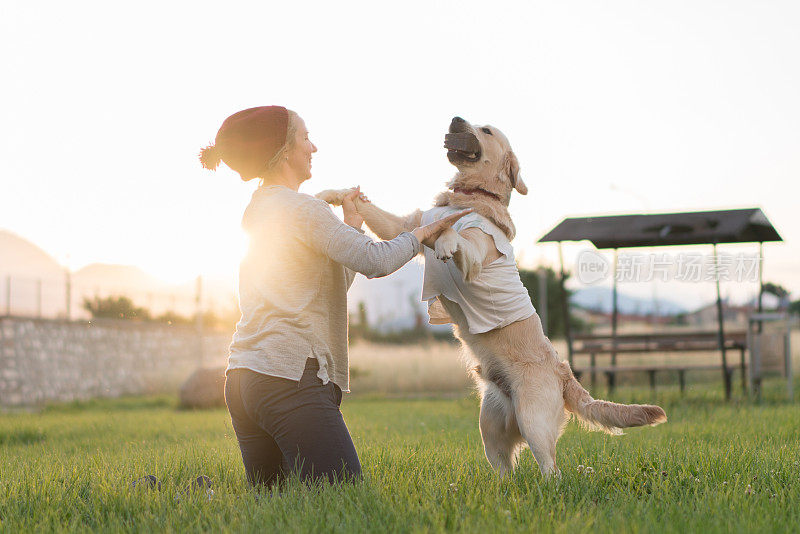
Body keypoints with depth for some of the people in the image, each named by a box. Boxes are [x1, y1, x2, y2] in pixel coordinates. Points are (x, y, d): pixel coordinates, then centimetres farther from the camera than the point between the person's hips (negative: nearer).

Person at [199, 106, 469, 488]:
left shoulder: (257, 210, 20)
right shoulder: (302, 209, -8)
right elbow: (376, 261, -18)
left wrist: (352, 226, 28)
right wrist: (422, 233, -1)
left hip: (243, 380, 10)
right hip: (290, 377, -10)